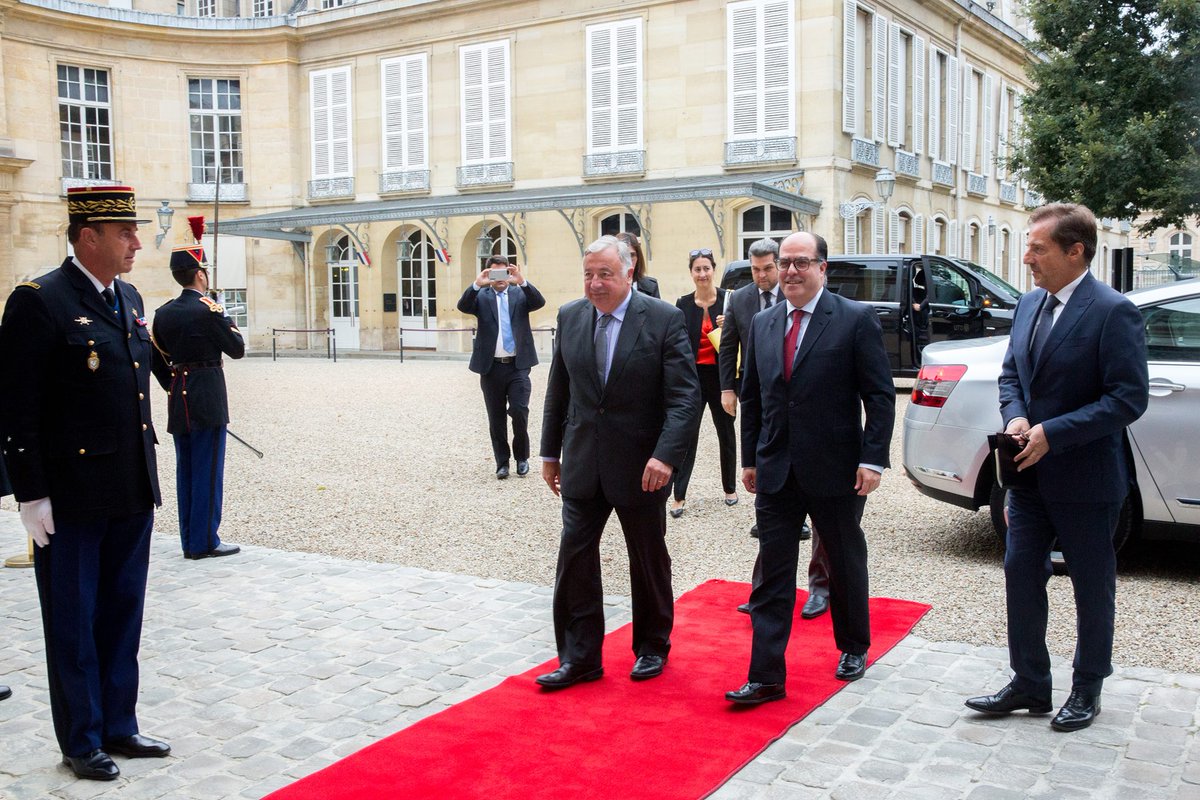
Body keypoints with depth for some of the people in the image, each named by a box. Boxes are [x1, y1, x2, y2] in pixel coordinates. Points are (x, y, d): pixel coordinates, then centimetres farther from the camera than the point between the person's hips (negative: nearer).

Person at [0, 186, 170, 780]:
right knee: (74, 624, 8)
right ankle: (82, 741, 22)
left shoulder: (129, 300, 11)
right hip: (71, 499, -7)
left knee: (122, 617, 16)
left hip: (132, 495, 7)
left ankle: (118, 726, 30)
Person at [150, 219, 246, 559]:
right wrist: (228, 321, 10)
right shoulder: (209, 309, -13)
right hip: (209, 400, -7)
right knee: (208, 470, -1)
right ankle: (205, 541, 2)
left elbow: (157, 360, 12)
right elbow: (237, 349, -6)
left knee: (185, 471, 12)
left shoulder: (163, 313, 7)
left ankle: (189, 541, 18)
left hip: (178, 402, 7)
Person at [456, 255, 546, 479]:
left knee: (519, 411, -7)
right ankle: (502, 462, 18)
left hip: (518, 366, -1)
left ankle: (522, 457, 14)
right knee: (496, 418, 7)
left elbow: (539, 302, -13)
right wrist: (477, 285, -30)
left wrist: (522, 281, -29)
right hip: (491, 367, 1)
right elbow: (463, 306, -13)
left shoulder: (520, 293, 6)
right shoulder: (481, 296, 5)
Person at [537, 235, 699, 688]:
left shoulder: (664, 320, -11)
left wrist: (665, 455, -26)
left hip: (642, 467, -3)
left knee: (649, 562, 12)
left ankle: (652, 647, 32)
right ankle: (579, 658, 15)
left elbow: (685, 396, -15)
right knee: (574, 560, 3)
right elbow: (558, 391, 11)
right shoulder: (570, 317, 3)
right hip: (583, 464, 4)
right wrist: (551, 452, 11)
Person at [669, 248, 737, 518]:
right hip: (693, 376, 0)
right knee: (687, 434, -2)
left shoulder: (729, 300, -3)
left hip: (720, 376, 0)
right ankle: (679, 496, 2)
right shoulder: (683, 305, 1)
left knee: (726, 433, 14)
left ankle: (730, 488, 29)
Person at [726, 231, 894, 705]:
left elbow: (880, 396, -7)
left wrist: (873, 459, -13)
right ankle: (766, 677, 6)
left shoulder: (856, 320, -7)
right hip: (775, 472, 3)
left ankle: (853, 648, 38)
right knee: (772, 574, 2)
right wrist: (749, 459, 11)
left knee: (846, 565, 15)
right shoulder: (763, 324, 8)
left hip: (835, 471, -3)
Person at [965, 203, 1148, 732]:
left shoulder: (1113, 312, -16)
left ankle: (1087, 689, 28)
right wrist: (1015, 417, -6)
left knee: (1092, 587, 11)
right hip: (1030, 474, 7)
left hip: (1086, 479, -7)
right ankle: (1029, 684, 24)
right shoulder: (1029, 305, 7)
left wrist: (1051, 433, -23)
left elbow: (1129, 399, -20)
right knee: (1021, 574, 10)